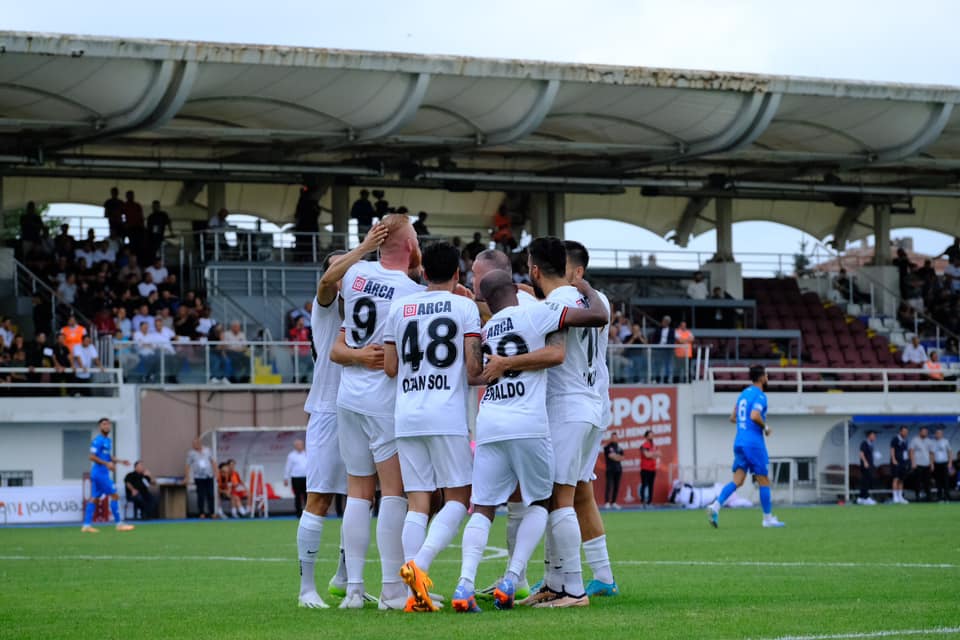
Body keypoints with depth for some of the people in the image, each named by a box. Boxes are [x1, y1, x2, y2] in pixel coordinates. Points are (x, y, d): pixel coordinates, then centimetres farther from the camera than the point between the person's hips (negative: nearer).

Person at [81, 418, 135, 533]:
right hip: (100, 472, -9)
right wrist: (107, 463, -23)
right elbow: (92, 457, -17)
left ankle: (87, 525, 6)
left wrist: (120, 461, 12)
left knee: (94, 498, 7)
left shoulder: (108, 441, 15)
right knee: (114, 495, -7)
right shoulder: (98, 441, -13)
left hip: (103, 473, 9)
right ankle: (119, 524, -4)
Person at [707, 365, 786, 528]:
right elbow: (755, 416, -25)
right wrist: (765, 427, -8)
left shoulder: (743, 394, 16)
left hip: (739, 441, 7)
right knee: (764, 481, 4)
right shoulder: (760, 395, -9)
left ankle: (716, 505, -19)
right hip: (754, 443, -7)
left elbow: (733, 418, 21)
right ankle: (768, 518, 10)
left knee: (737, 481, 1)